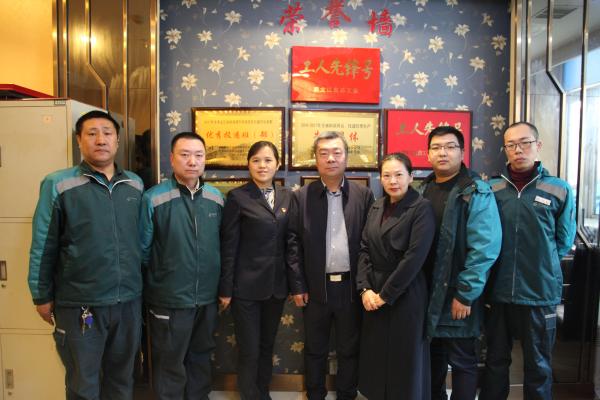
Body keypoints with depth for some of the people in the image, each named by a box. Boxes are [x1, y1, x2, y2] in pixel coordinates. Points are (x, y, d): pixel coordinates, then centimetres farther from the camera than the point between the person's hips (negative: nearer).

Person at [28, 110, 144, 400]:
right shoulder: (58, 185, -9)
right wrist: (42, 296, -1)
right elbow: (43, 247, -5)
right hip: (80, 305, -3)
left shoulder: (135, 185, 4)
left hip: (129, 301, 4)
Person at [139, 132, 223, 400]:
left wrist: (217, 283, 11)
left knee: (200, 358, 22)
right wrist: (163, 274, 1)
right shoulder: (153, 199, -15)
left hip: (207, 298, 5)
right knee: (170, 365, 13)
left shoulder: (216, 198, 1)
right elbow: (143, 249, -8)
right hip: (169, 299, -4)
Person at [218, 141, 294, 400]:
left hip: (276, 284, 4)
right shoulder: (238, 197, -8)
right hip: (246, 285, -4)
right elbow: (228, 247, -8)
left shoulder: (286, 196, 5)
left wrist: (293, 281, 7)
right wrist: (226, 288, -9)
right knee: (249, 349, 8)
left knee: (267, 345, 19)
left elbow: (289, 242, 8)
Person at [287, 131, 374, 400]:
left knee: (349, 350, 14)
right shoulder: (302, 197, -1)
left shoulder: (364, 195, 0)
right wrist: (297, 286, -5)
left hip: (351, 287, 0)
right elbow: (293, 244, -2)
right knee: (315, 350, 15)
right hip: (316, 287, 0)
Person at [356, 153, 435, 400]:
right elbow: (364, 249, 5)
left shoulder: (422, 208, -10)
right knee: (376, 357, 14)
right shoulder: (376, 208, 8)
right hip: (373, 295, 5)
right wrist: (365, 288, -7)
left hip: (405, 296, -5)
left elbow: (415, 257, -17)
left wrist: (386, 294, -14)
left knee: (404, 360, 9)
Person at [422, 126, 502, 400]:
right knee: (433, 355, 20)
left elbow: (485, 248, -17)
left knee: (462, 362, 9)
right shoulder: (423, 190, 7)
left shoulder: (477, 193, -11)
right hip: (426, 292, 6)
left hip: (458, 296, -5)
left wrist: (465, 295, -17)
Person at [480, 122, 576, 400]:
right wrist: (506, 263, 3)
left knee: (538, 366, 15)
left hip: (540, 293, -1)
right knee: (495, 362, 16)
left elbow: (564, 241, 7)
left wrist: (542, 264, 4)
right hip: (498, 292, 1)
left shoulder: (559, 190, -3)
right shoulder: (492, 188, 0)